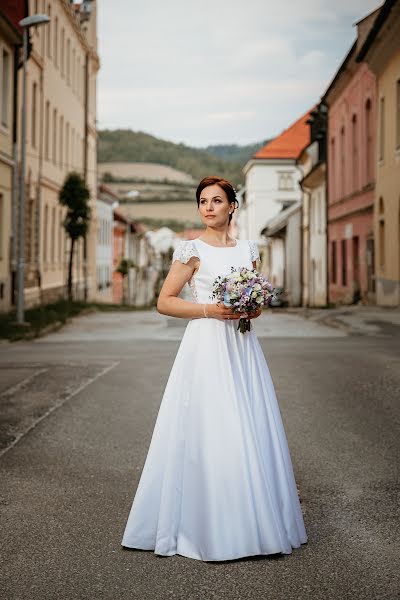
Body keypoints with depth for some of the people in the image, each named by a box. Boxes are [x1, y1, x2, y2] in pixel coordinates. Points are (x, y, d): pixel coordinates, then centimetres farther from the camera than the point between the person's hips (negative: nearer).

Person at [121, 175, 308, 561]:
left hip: (242, 347, 5)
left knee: (252, 432, 4)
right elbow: (164, 302, -4)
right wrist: (209, 309, -14)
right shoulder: (191, 250, -1)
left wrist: (255, 308, 0)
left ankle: (253, 523, 17)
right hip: (205, 346, -5)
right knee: (206, 433, -5)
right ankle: (205, 527, 7)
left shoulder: (248, 249, 12)